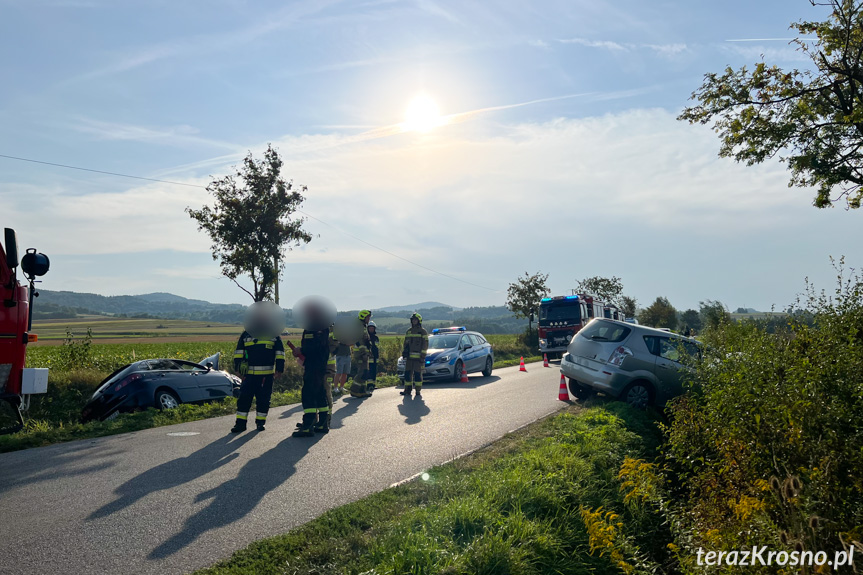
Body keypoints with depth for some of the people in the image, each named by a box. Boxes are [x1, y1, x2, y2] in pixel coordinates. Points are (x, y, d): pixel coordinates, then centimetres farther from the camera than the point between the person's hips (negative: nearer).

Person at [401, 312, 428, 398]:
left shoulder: (423, 332, -1)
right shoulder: (409, 331, 16)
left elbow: (425, 345, -5)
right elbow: (405, 344, 21)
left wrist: (423, 356, -11)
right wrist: (403, 353, 13)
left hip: (418, 357, -5)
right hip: (409, 357, 5)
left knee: (418, 374, -4)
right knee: (408, 373, 3)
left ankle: (418, 391, 3)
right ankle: (407, 390, 10)